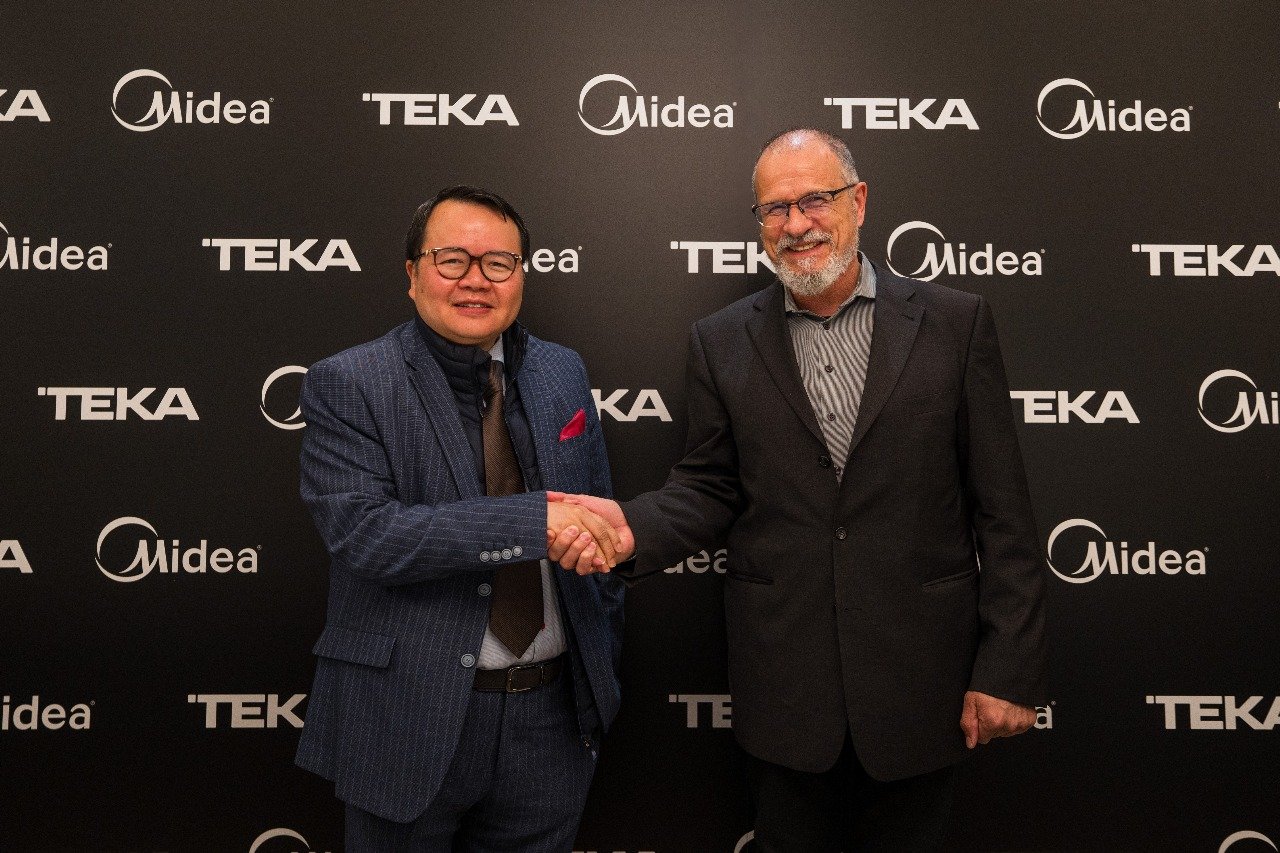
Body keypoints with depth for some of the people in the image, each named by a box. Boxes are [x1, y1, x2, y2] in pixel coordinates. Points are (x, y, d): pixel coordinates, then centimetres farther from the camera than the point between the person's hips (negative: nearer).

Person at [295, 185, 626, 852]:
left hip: (553, 719, 4)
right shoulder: (346, 386, -8)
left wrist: (604, 670, 12)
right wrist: (533, 521, -27)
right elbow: (362, 532, -22)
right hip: (412, 719, -3)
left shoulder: (563, 374, 6)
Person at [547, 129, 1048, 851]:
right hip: (786, 686, 1)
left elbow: (1002, 511, -4)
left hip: (918, 681, -1)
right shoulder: (722, 342, 2)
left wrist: (1009, 669, -6)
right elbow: (711, 491, 4)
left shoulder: (955, 323, -4)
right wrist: (632, 525, -17)